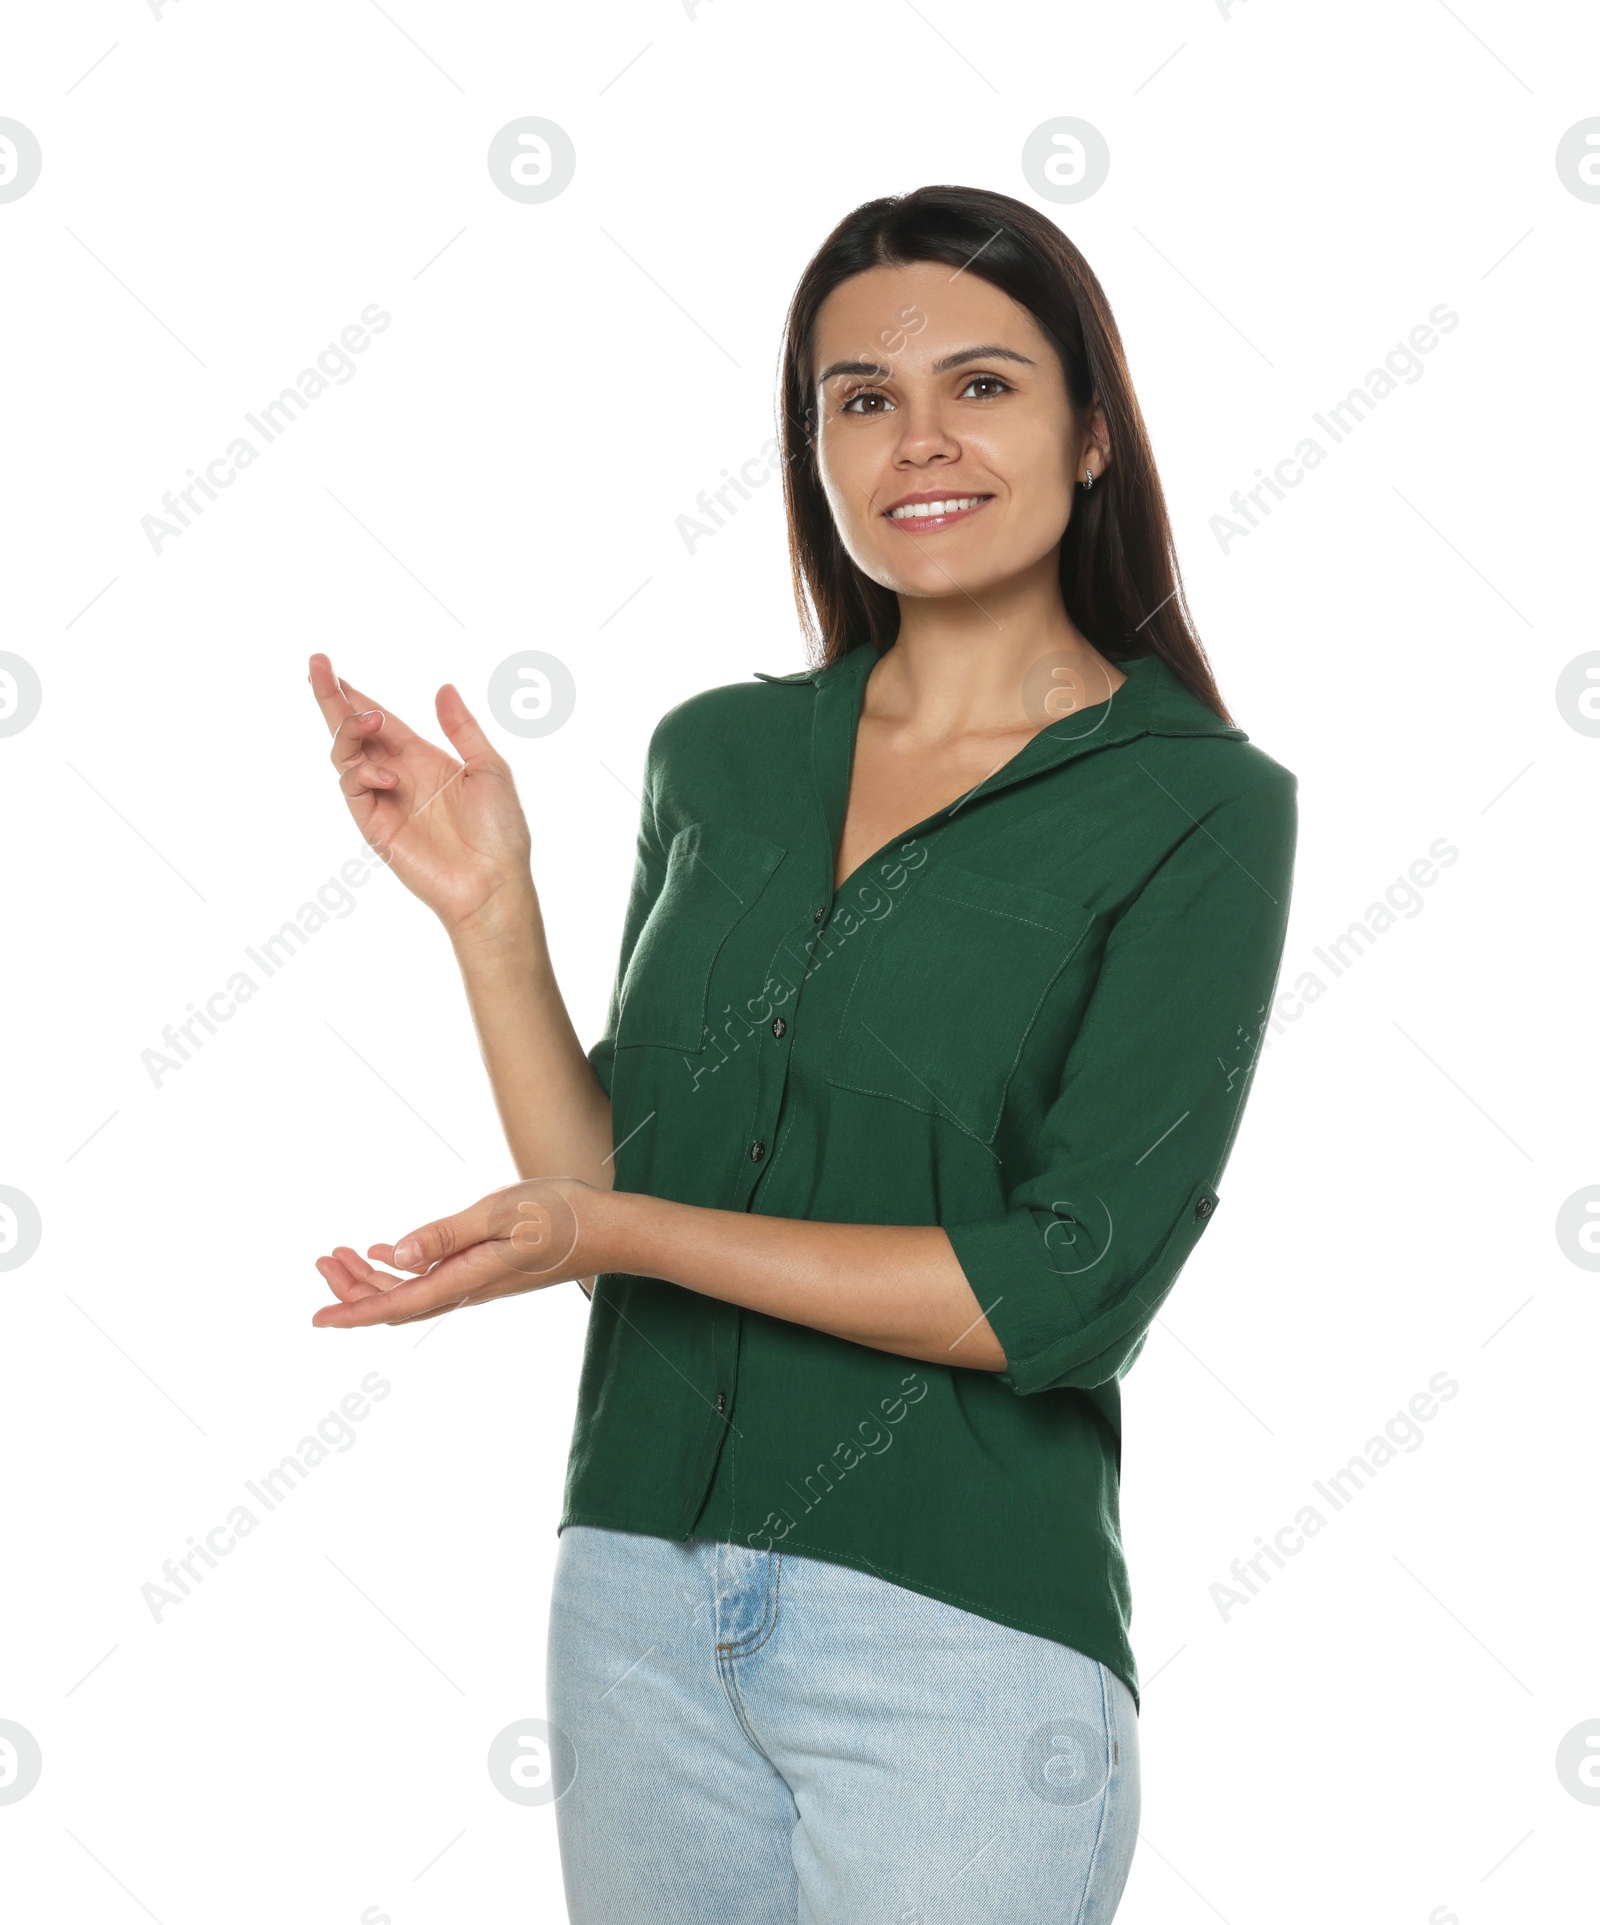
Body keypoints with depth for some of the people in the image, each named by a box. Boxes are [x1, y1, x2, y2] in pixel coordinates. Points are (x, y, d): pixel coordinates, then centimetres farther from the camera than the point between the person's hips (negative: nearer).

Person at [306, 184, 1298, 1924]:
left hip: (958, 1640, -4)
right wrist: (487, 910, -4)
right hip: (638, 1591, 5)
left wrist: (626, 1232, -17)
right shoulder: (720, 755, 6)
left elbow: (1071, 1290, -15)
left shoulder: (1198, 807, -8)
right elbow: (607, 1196, 7)